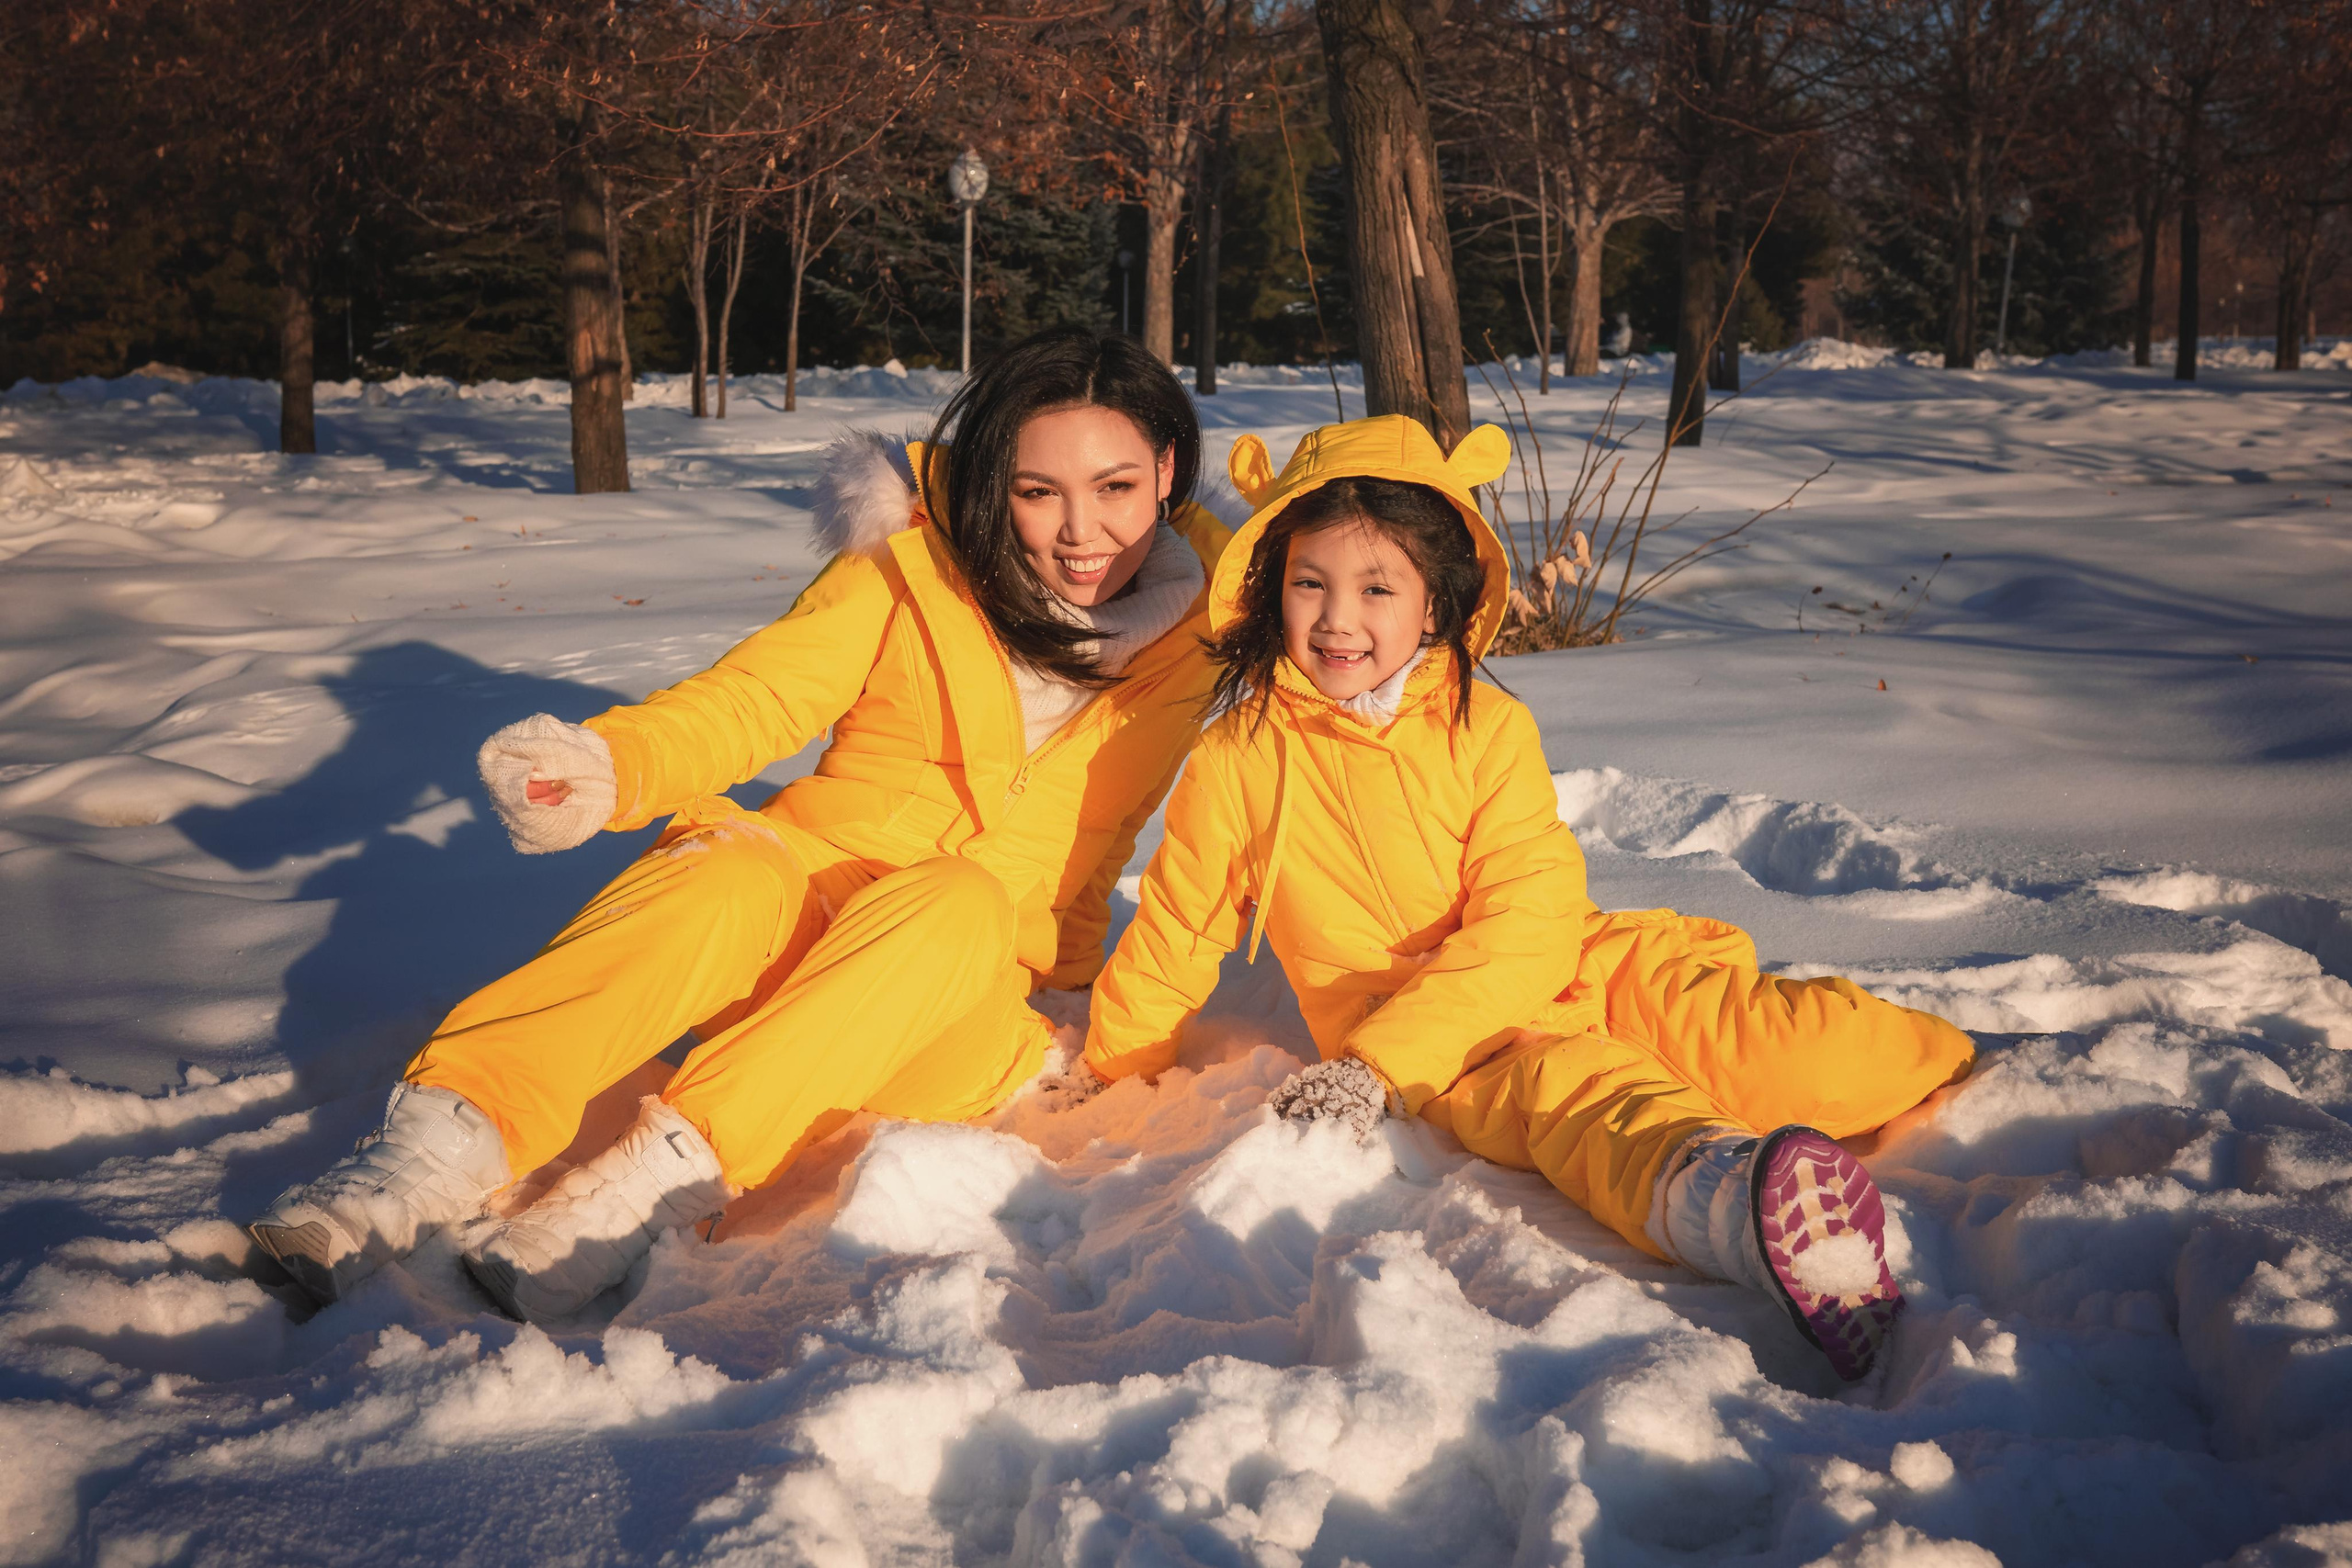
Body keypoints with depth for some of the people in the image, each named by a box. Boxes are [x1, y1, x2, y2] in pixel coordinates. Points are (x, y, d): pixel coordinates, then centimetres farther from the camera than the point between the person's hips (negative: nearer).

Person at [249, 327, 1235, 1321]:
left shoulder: (1192, 624, 2)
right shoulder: (913, 560, -3)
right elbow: (751, 697, -13)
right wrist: (607, 765, -32)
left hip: (968, 997, 0)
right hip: (802, 903, 0)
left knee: (954, 900, -35)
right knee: (729, 871, -35)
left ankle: (655, 1178, -44)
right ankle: (437, 1149, -46)